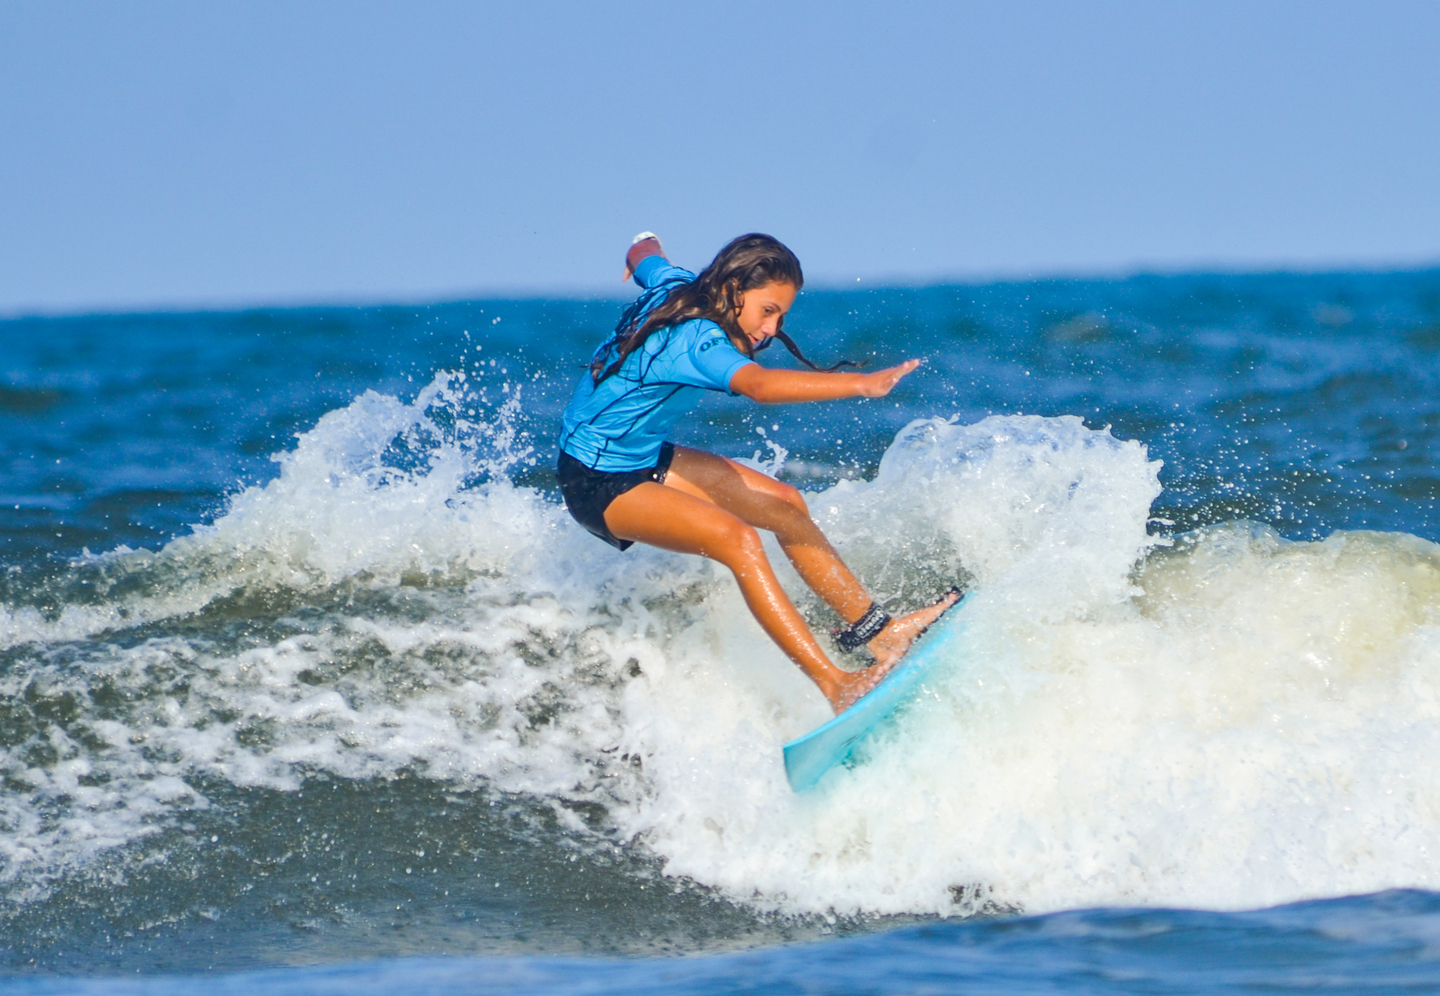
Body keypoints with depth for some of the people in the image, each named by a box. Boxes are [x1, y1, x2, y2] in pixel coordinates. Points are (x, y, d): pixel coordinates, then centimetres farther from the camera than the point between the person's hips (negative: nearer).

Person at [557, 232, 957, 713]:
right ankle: (835, 685, -35)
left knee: (783, 504, 8)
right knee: (736, 539, -29)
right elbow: (761, 386, -51)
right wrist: (860, 384, -58)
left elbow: (644, 254, 22)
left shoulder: (676, 286, -3)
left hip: (645, 457, 11)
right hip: (598, 484, -11)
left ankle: (875, 629, 17)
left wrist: (644, 247, 46)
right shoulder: (698, 341, -31)